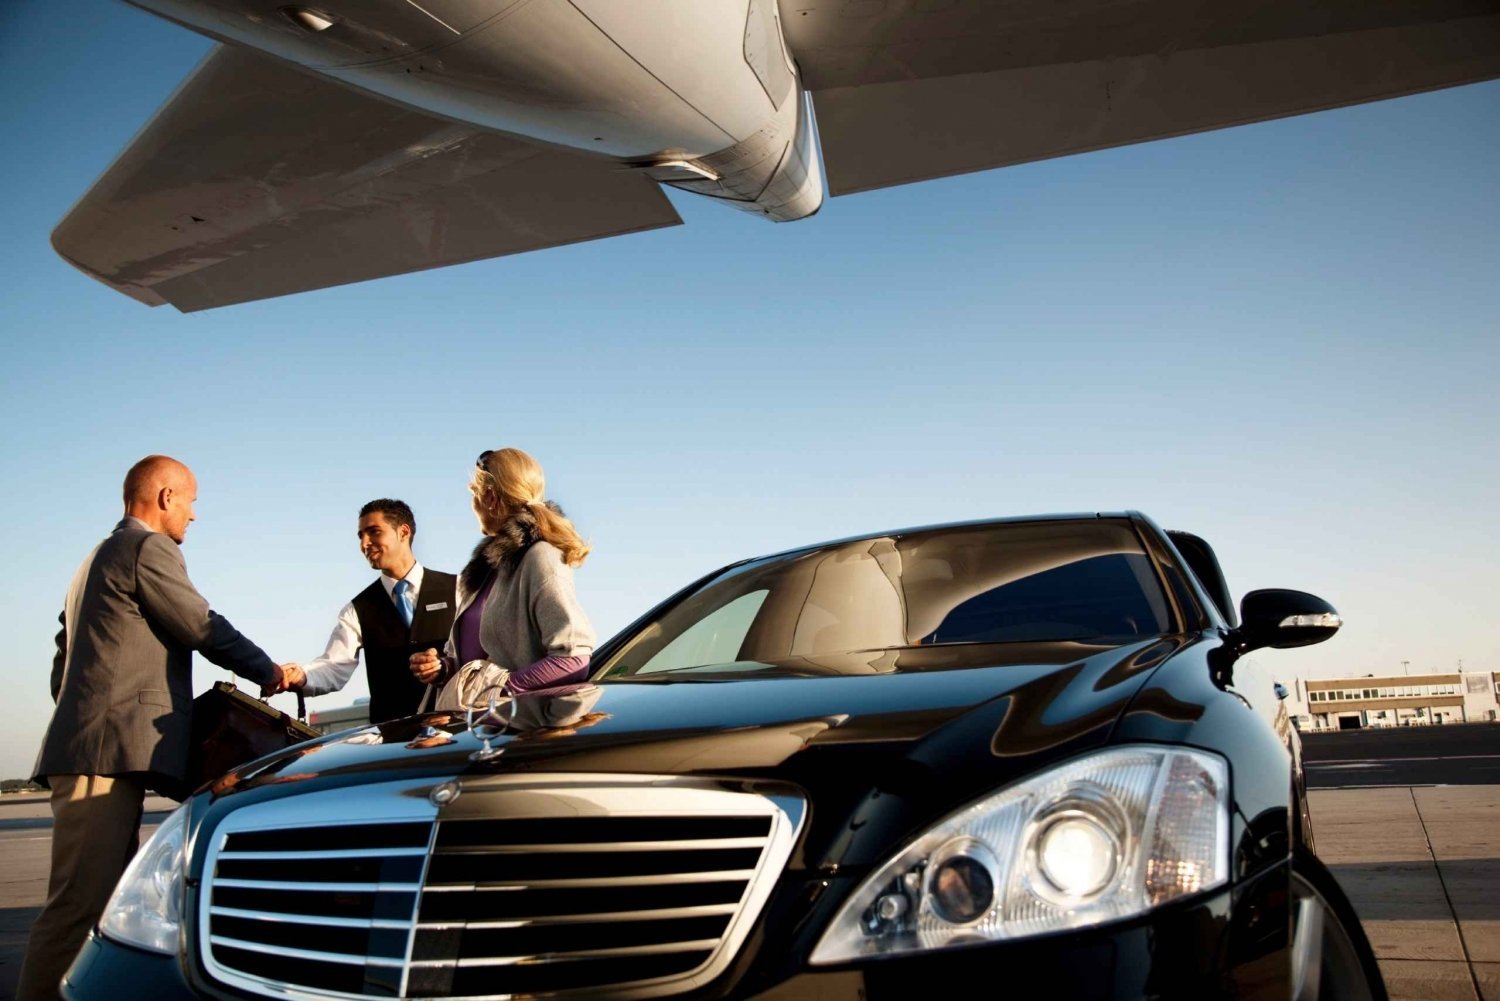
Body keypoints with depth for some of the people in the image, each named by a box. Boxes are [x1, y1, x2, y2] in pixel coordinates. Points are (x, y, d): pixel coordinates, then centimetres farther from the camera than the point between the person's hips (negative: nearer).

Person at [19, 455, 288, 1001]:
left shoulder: (98, 558, 27)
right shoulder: (150, 548, -5)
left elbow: (63, 669, 28)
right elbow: (204, 628, -4)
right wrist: (269, 672, 7)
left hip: (87, 749, 10)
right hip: (111, 751, -10)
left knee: (107, 905, 9)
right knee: (79, 907, -11)